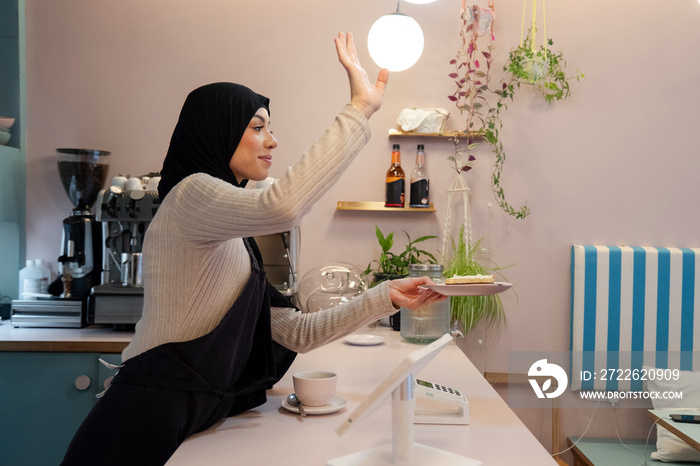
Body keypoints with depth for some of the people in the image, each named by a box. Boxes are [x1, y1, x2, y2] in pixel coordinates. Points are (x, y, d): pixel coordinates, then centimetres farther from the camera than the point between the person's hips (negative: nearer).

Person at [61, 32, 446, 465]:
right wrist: (358, 109, -24)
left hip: (194, 423, 8)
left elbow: (295, 332, 12)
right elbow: (281, 207, -31)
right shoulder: (192, 194, -9)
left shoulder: (232, 240, 17)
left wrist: (385, 298, 6)